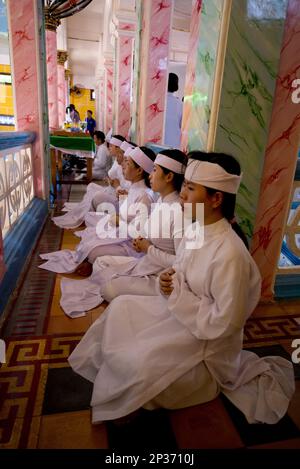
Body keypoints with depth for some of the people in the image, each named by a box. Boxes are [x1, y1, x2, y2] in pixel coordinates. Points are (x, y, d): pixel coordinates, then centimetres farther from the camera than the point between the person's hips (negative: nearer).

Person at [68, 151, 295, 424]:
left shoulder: (229, 254, -31)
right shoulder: (194, 229, -5)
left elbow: (225, 322, -26)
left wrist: (178, 294, -22)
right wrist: (170, 281, -11)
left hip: (207, 338, -8)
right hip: (178, 310, 8)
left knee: (137, 361, -17)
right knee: (121, 307, 4)